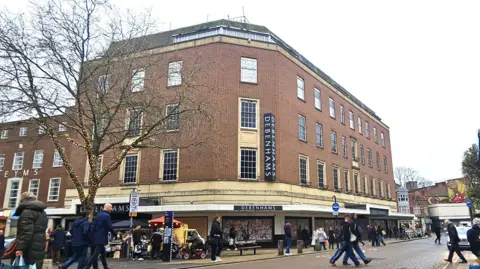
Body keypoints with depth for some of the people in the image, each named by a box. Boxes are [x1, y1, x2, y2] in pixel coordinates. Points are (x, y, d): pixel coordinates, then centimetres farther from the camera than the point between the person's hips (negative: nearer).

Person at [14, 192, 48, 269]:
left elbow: (26, 232, -21)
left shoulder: (27, 211, -10)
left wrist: (20, 248, -21)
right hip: (39, 250, 9)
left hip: (31, 251, -9)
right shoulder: (42, 212, 21)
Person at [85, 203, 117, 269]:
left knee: (103, 253, 16)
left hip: (96, 237, 9)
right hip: (102, 238, -9)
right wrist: (115, 234, -1)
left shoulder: (98, 215, 13)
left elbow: (93, 226, 11)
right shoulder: (107, 216, -12)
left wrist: (93, 236, 13)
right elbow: (110, 227, -14)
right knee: (96, 253, -7)